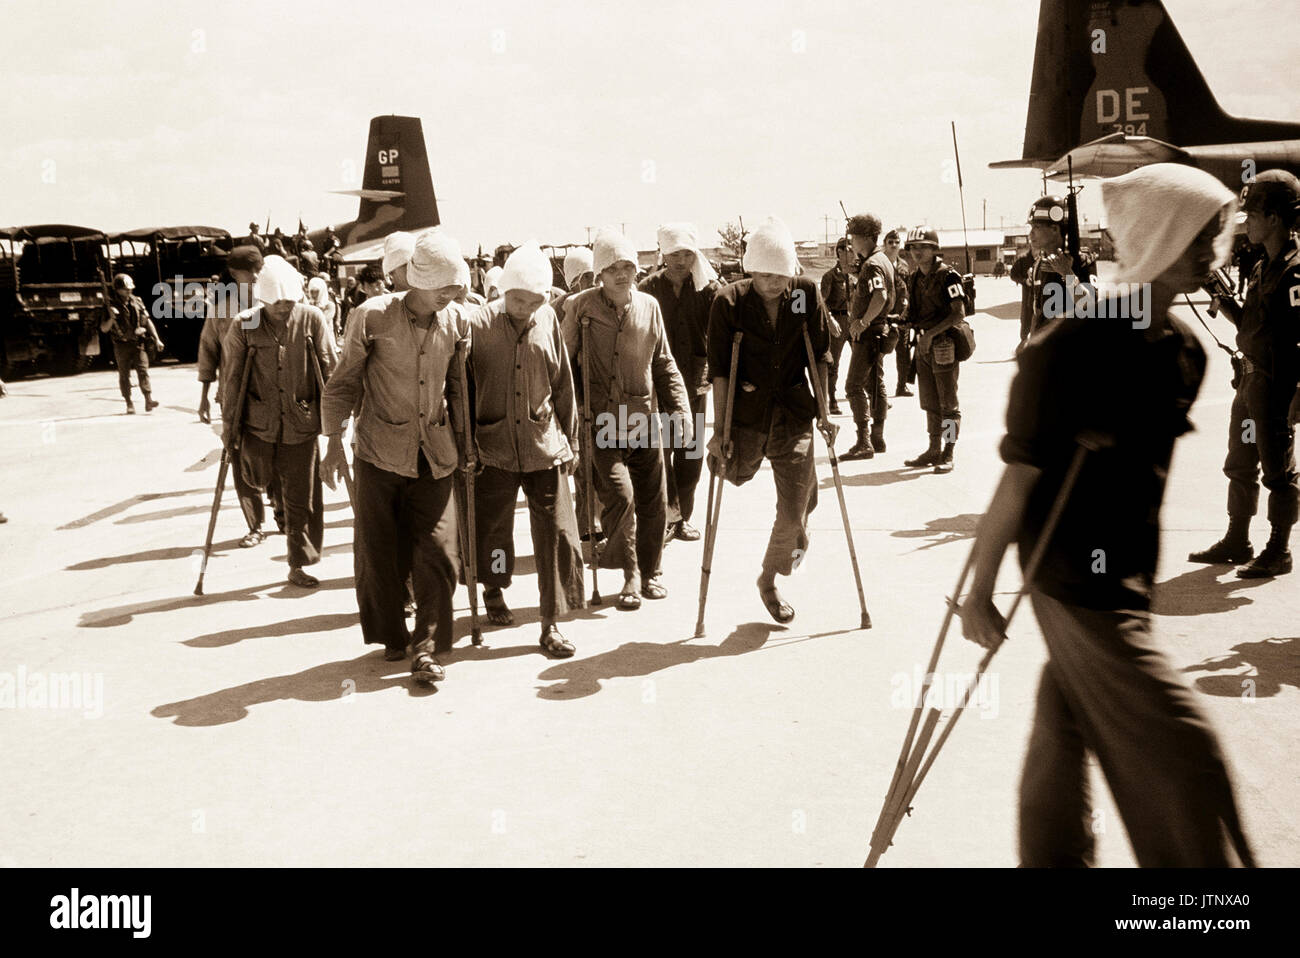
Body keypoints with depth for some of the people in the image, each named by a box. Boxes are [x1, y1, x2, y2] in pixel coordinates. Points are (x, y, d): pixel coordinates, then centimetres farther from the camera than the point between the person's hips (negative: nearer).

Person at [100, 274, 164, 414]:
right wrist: (111, 319, -22)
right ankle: (129, 405, 10)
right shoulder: (112, 305, -2)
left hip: (138, 343, 1)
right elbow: (103, 329, -2)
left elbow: (148, 321, 12)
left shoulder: (137, 302, 6)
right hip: (122, 346, -1)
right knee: (124, 376, 3)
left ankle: (148, 400, -16)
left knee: (143, 371, -10)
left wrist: (157, 339, 8)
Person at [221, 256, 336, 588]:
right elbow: (231, 375, 1)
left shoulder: (311, 320, -7)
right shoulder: (243, 326, -7)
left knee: (301, 500, 4)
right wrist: (229, 422, 2)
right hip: (260, 424, 0)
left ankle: (299, 564, 17)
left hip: (302, 424, 0)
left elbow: (330, 369, -2)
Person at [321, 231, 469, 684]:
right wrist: (334, 440, -3)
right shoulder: (373, 316, -9)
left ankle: (428, 649, 2)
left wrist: (463, 439, 14)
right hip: (380, 451, -2)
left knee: (437, 552, -6)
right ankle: (391, 636, 26)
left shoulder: (456, 320, 1)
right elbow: (343, 381, 0)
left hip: (435, 455, 2)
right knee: (379, 551, 6)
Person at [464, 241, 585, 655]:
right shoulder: (477, 325, -7)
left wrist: (570, 439, 12)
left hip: (544, 446, 1)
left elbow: (563, 385, 9)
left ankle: (551, 625, 5)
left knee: (557, 534, -3)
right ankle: (494, 591, 43)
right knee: (493, 528, 14)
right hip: (494, 447, -1)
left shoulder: (548, 321, 0)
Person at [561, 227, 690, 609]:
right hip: (600, 420, -3)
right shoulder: (581, 307, -4)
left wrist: (680, 407, 7)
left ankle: (650, 572, 27)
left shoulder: (649, 306, 6)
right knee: (619, 494, -14)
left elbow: (664, 363, 14)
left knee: (652, 500, 7)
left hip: (642, 418, 3)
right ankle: (630, 574, 4)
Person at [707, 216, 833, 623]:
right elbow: (719, 370, -10)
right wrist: (719, 429, -13)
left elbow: (820, 356, 5)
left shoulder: (806, 294, -5)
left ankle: (769, 579, 26)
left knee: (792, 514, 2)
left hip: (793, 413, 1)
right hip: (746, 413, -1)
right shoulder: (728, 301, -11)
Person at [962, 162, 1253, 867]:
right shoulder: (1067, 349, -19)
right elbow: (1018, 480, -16)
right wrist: (979, 592, -12)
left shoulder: (1186, 351, 4)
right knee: (1178, 753, -3)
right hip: (1077, 583, -7)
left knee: (1068, 728, 17)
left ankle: (1050, 860, 31)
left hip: (1128, 578, 7)